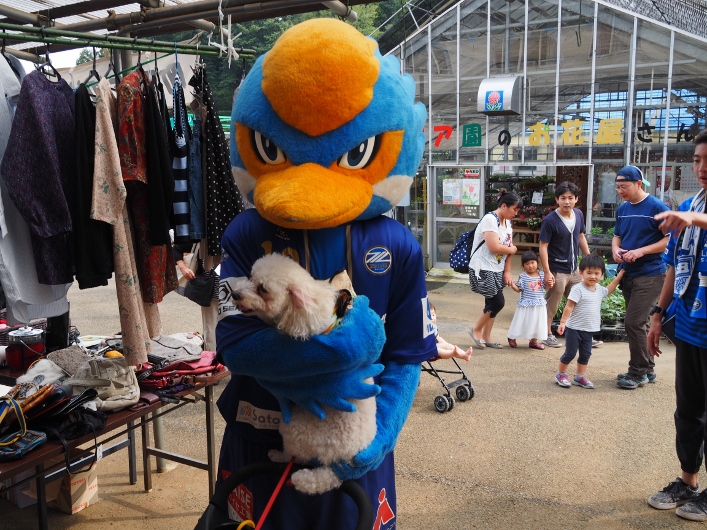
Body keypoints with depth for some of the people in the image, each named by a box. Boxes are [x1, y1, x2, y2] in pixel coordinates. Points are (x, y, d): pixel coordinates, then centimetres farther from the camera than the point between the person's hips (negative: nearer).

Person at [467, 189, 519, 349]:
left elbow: (508, 247, 9)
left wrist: (507, 272, 2)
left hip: (497, 270, 9)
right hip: (483, 270, -9)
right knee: (498, 302, -9)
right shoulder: (490, 219, -18)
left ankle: (486, 338, 20)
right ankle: (476, 330, 11)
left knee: (493, 303, 10)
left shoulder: (507, 222, 10)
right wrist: (512, 249, -8)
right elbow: (494, 247, -26)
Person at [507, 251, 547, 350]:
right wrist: (512, 284, -22)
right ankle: (512, 338, 26)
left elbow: (546, 286, 8)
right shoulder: (523, 276, -8)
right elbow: (518, 289, -6)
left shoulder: (541, 274, 1)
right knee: (522, 322, 5)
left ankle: (534, 340, 29)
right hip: (526, 304, -3)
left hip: (539, 305, 3)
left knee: (537, 322, 13)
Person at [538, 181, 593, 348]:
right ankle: (547, 334, 22)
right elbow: (543, 246, -17)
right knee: (551, 305, 6)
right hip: (557, 270, -7)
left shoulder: (579, 214, 1)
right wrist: (547, 272, -20)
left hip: (574, 269, 7)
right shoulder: (550, 220, -18)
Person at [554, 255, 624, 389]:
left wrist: (618, 277, 25)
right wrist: (562, 322, -22)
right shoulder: (578, 289, -17)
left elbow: (608, 290, 31)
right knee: (570, 353, 1)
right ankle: (560, 374, 17)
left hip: (589, 330, 7)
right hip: (574, 328, -7)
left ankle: (580, 377, 24)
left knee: (586, 354, 12)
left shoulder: (599, 289, 6)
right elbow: (569, 307, -18)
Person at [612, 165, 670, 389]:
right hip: (628, 274, 7)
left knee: (633, 322, -10)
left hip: (650, 275, -7)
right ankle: (647, 370, 26)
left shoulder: (657, 207, -11)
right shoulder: (622, 209, 8)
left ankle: (638, 372, 4)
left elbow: (670, 239, -13)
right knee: (639, 323, 14)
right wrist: (615, 249, -3)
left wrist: (641, 251, -21)